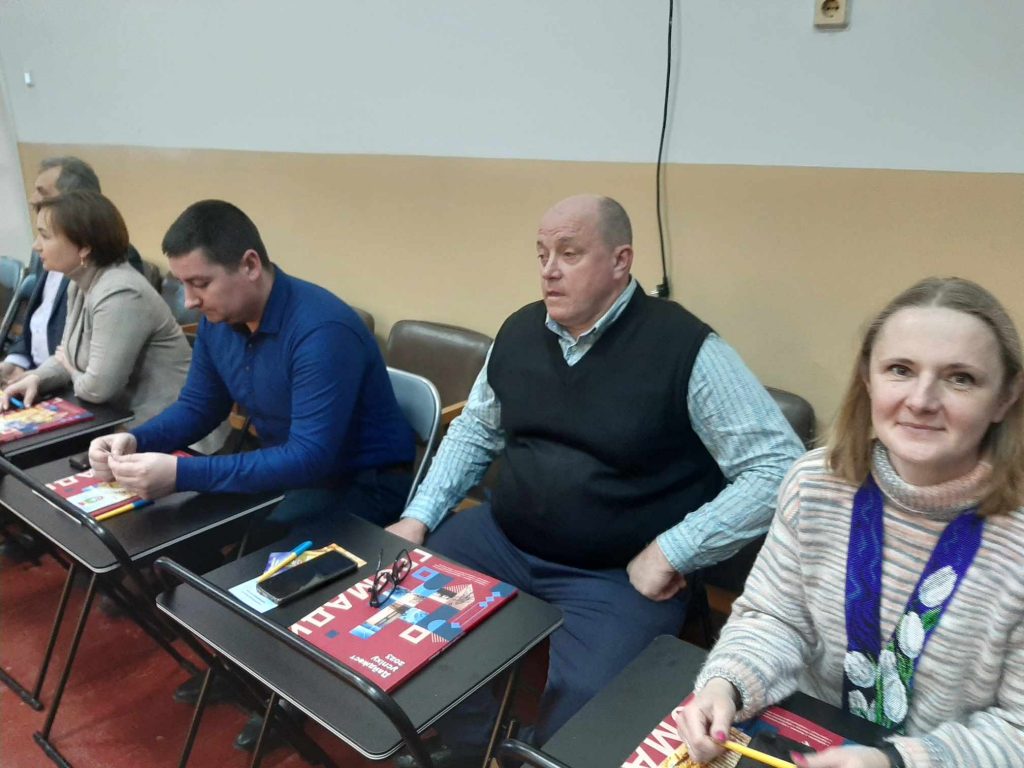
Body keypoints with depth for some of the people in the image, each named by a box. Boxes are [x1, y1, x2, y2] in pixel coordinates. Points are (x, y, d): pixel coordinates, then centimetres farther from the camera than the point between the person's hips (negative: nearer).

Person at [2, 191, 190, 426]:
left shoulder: (119, 295, -25)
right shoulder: (80, 285, 7)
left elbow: (97, 388, -24)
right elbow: (69, 357, 14)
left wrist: (72, 373, -3)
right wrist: (36, 378, -6)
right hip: (119, 415, 8)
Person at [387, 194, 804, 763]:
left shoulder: (686, 348, -15)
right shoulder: (519, 331, 5)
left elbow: (781, 467, -16)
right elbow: (474, 432, 17)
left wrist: (671, 553, -19)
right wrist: (419, 517, 6)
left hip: (618, 575, -6)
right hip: (503, 540, 6)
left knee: (581, 707, -26)